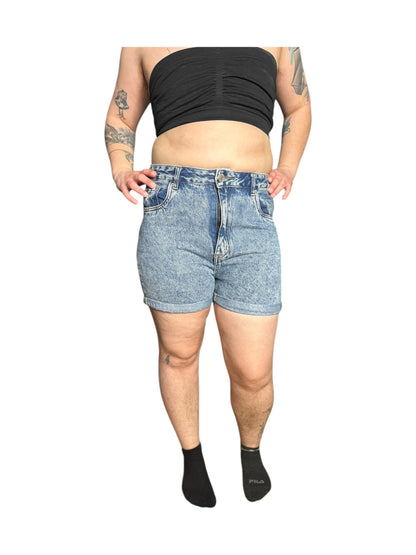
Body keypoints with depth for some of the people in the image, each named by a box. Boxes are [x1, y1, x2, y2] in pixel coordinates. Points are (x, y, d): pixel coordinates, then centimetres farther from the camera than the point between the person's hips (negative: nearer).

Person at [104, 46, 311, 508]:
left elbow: (298, 107, 30)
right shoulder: (143, 48, 18)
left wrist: (287, 168, 13)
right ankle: (192, 454, 37)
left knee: (253, 373, 1)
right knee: (178, 353, 9)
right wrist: (121, 169, 4)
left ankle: (251, 450, 35)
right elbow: (120, 117, 25)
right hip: (172, 209, 0)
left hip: (252, 213, 1)